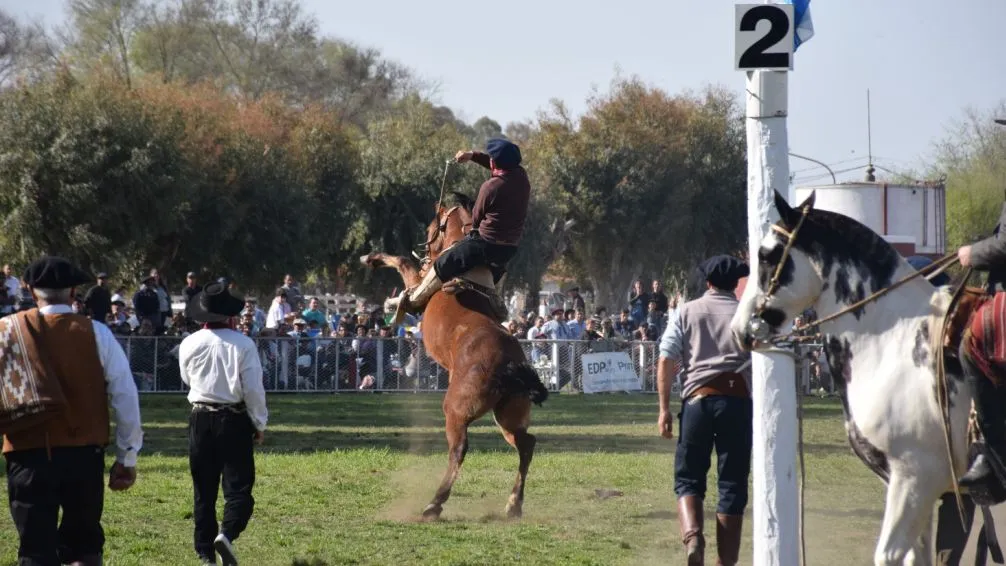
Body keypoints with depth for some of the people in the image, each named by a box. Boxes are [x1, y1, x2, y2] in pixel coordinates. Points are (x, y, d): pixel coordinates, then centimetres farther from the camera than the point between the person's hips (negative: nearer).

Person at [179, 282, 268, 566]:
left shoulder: (190, 344, -3)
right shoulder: (243, 344, -11)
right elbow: (253, 388, -10)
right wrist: (260, 423, 2)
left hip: (200, 418, 3)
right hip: (234, 420, -3)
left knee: (203, 489, 11)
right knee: (238, 486, 1)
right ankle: (227, 534, -24)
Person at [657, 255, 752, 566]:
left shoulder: (686, 313, 11)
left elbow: (666, 362, 2)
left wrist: (664, 408, 4)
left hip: (697, 398, 0)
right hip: (737, 400, 0)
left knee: (688, 478, 10)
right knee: (732, 485, 5)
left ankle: (692, 536, -18)